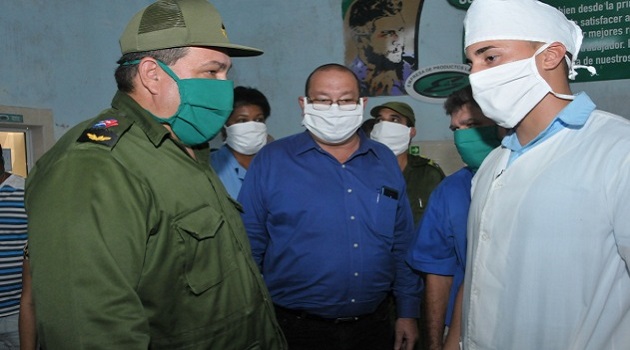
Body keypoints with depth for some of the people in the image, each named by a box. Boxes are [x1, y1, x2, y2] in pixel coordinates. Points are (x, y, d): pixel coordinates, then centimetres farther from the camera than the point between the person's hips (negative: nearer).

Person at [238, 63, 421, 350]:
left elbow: (402, 245, 9)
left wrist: (408, 312, 8)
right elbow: (249, 245, -5)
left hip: (374, 326, 4)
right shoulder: (271, 160, -6)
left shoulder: (385, 161, 5)